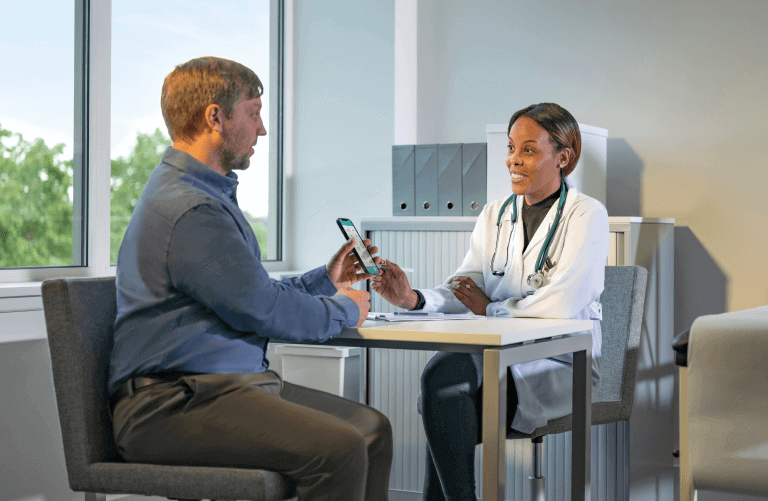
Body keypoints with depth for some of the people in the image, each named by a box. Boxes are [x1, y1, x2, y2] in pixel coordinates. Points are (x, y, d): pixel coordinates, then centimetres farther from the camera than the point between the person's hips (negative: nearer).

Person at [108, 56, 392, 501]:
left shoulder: (208, 193, 20)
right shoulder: (190, 209, -17)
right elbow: (262, 311, -16)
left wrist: (325, 281, 23)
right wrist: (343, 310, 1)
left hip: (235, 381, 11)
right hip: (172, 405, -11)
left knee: (373, 427, 2)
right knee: (339, 449, -26)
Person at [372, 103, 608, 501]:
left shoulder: (587, 215, -5)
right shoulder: (494, 215, 13)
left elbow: (559, 305, -16)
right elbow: (463, 289, 3)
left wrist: (489, 309, -4)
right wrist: (414, 299, -17)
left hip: (564, 363, -5)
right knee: (443, 369, -29)